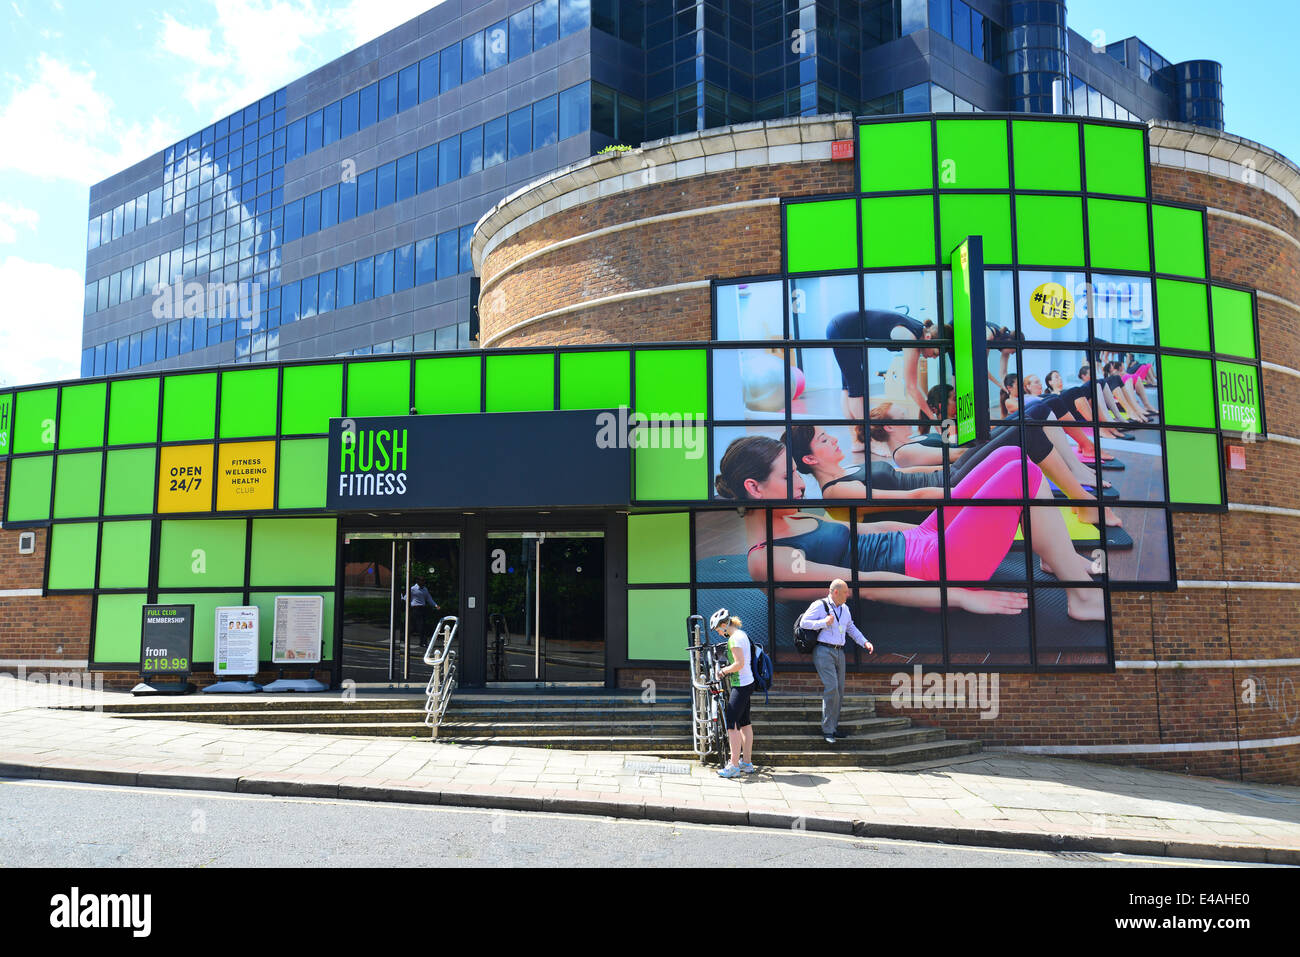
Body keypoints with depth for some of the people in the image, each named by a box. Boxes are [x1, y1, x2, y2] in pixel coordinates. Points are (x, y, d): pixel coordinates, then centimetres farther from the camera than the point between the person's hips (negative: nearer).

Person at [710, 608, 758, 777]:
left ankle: (734, 766, -6)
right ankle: (746, 763, 19)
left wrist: (724, 670, -8)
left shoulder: (734, 638, -17)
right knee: (745, 724, 13)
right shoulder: (742, 634, 13)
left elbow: (739, 663, -23)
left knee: (732, 725, -8)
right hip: (747, 683, 10)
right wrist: (727, 670, 15)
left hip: (741, 685, -10)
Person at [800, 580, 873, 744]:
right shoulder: (819, 606, -6)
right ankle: (827, 730, -10)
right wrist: (824, 622, -17)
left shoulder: (845, 609, 16)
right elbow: (803, 623, -10)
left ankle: (833, 727, 16)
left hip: (839, 652, 7)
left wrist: (865, 642, 15)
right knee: (831, 688, -17)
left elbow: (851, 628, 26)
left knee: (839, 691, 6)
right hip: (823, 651, -7)